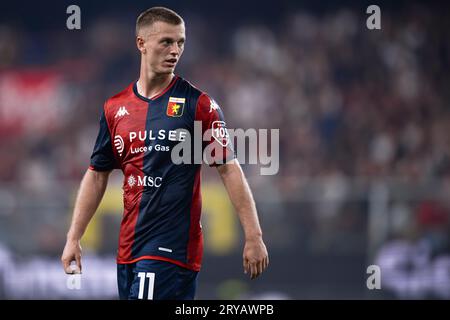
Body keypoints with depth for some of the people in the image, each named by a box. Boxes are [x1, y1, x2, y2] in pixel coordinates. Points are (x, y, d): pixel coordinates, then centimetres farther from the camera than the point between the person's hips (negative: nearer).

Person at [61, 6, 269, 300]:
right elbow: (97, 175, 16)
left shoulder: (199, 104, -2)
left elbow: (229, 168, -4)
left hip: (174, 249, -5)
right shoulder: (115, 108, 10)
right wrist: (74, 238, 11)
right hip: (129, 249, 5)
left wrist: (253, 236, -9)